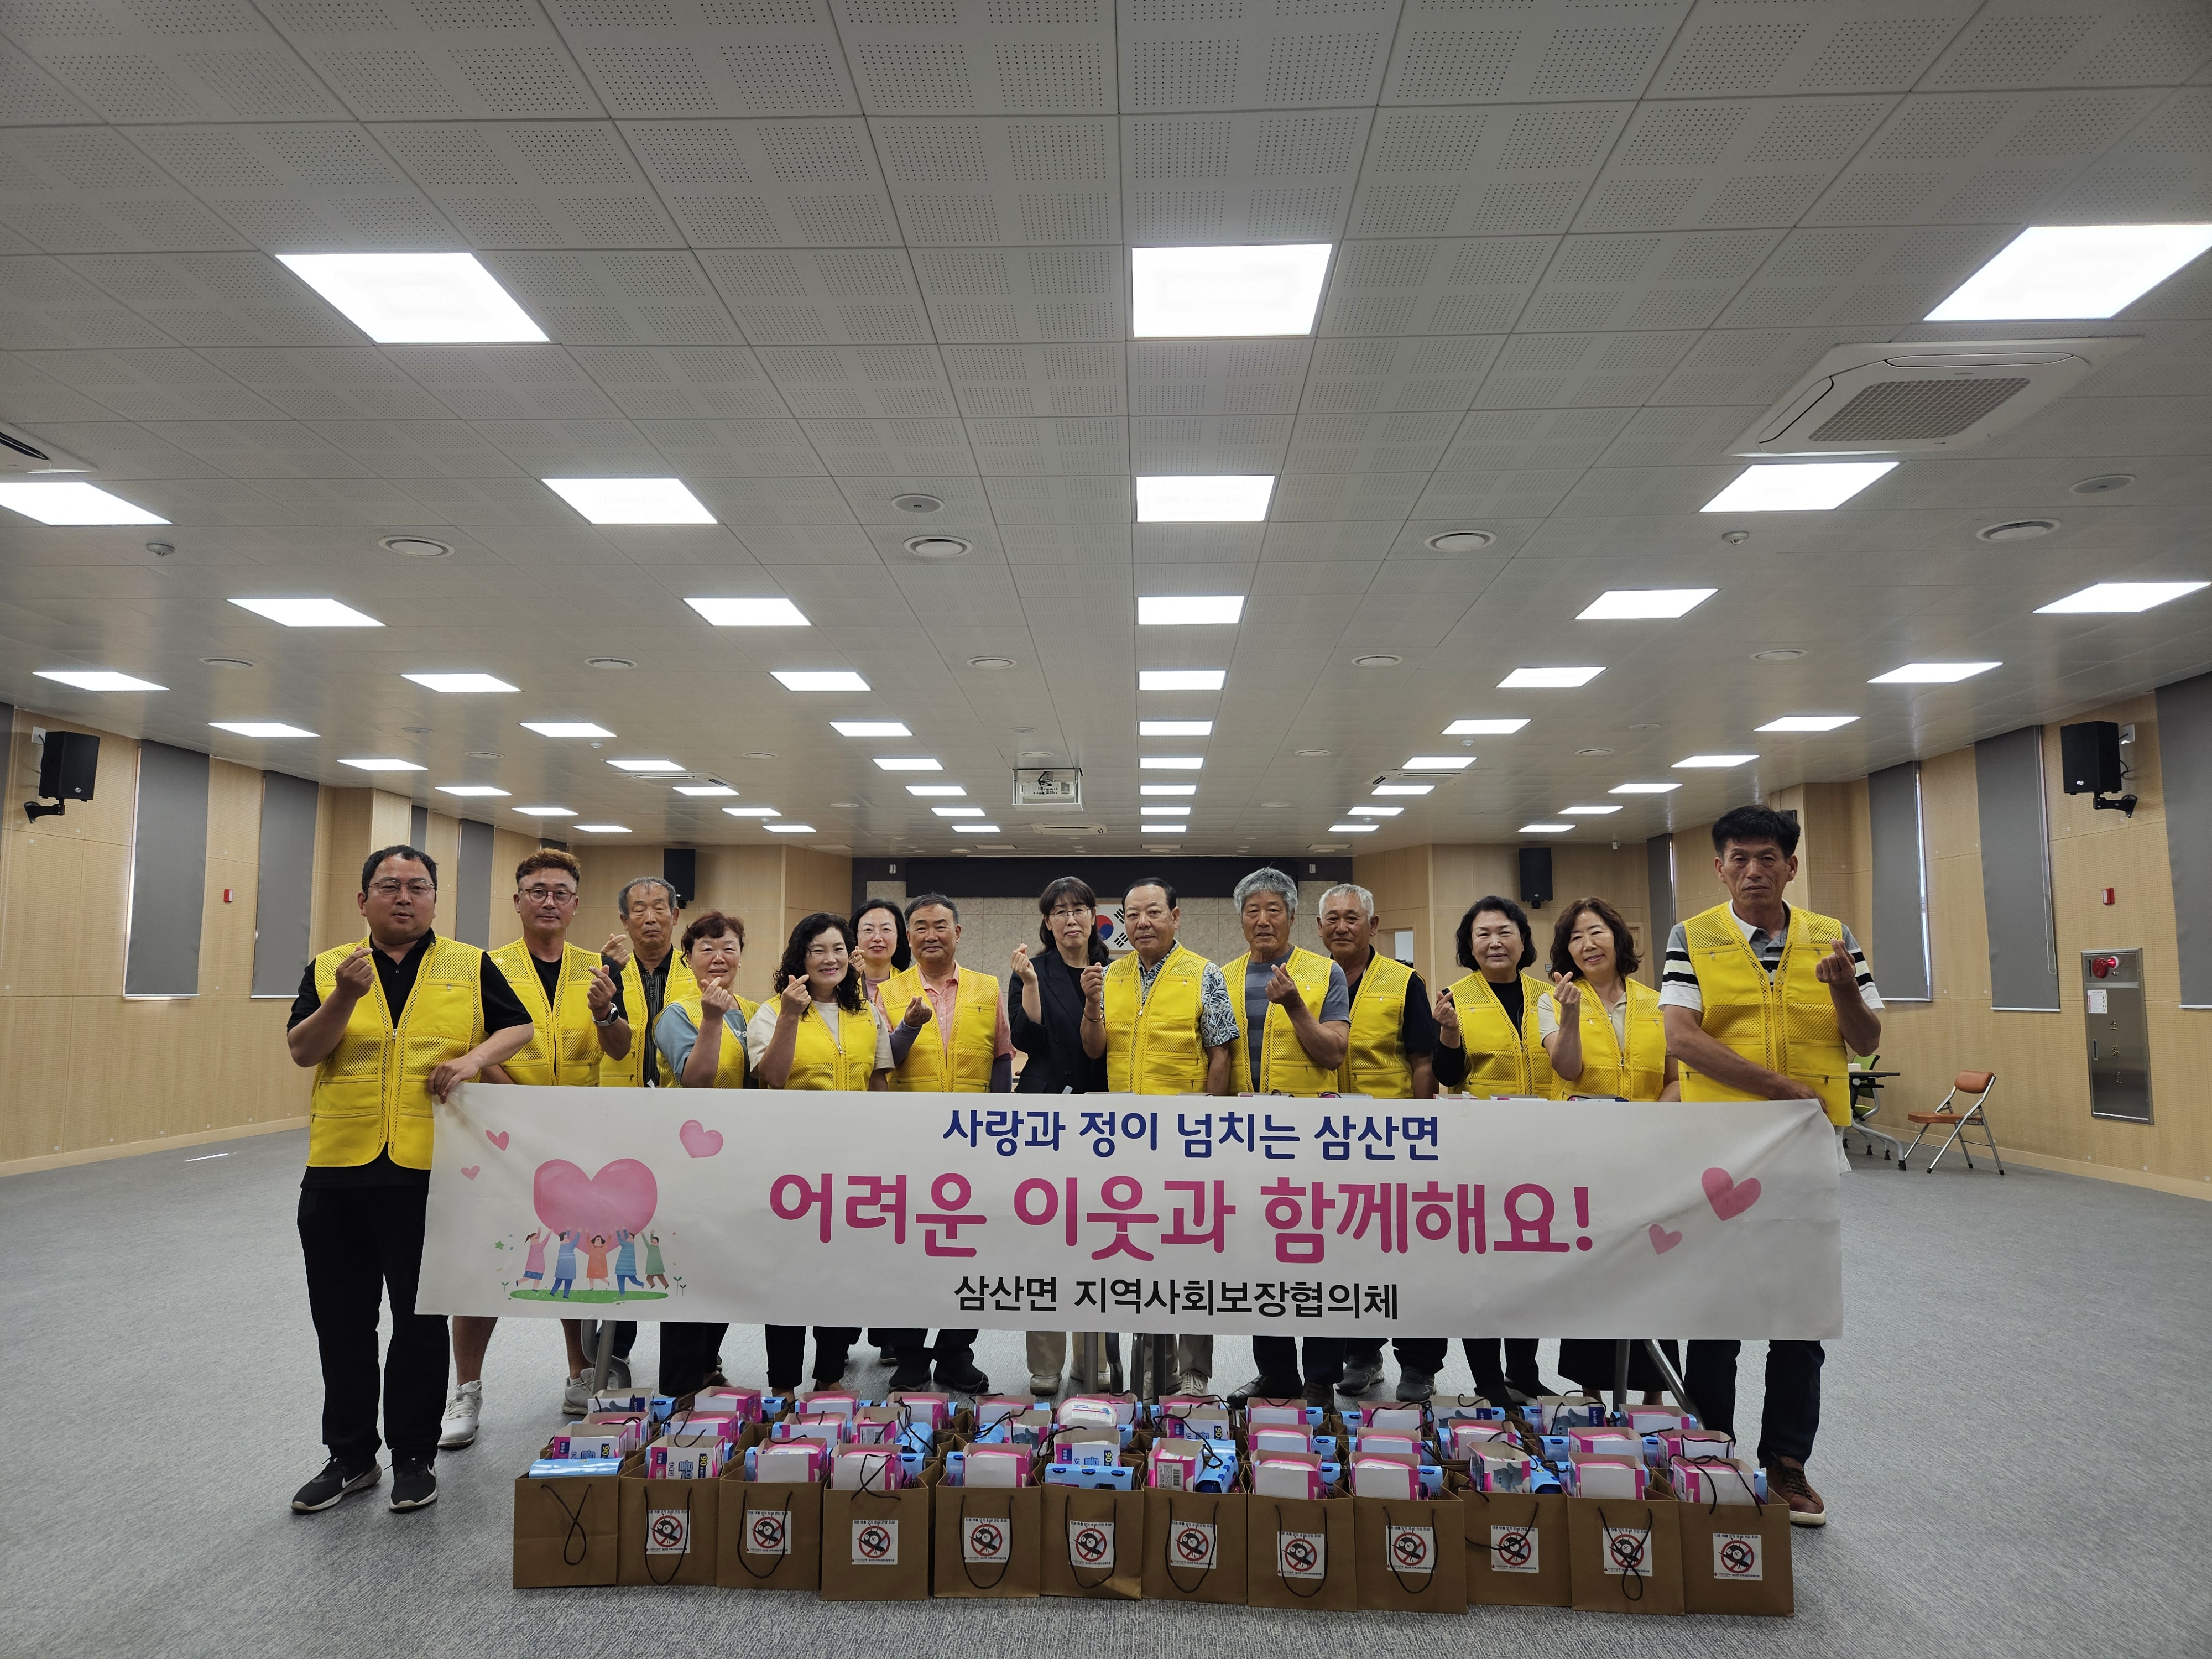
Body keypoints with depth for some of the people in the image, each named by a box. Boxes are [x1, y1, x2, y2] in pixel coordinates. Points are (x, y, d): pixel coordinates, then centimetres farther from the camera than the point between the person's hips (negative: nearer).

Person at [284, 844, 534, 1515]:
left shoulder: (469, 966, 5)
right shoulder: (328, 968, 7)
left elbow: (519, 1027, 8)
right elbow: (301, 1051, -2)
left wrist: (476, 1057, -11)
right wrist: (346, 997, -18)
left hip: (428, 1174, -2)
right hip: (337, 1174, 2)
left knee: (422, 1321, 7)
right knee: (342, 1324, 12)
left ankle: (415, 1456, 23)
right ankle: (350, 1457, 29)